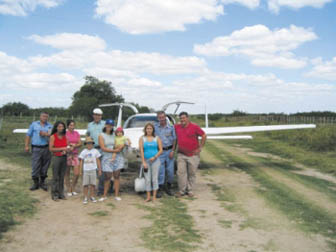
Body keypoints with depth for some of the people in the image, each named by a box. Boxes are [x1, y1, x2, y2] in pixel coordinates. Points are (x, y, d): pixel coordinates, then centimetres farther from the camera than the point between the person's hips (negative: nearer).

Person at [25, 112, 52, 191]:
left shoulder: (50, 126, 11)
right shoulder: (34, 124, 10)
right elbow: (28, 135, 7)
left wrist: (45, 134, -16)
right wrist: (26, 146, -1)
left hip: (46, 148, 1)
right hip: (36, 148, -1)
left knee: (45, 166, 6)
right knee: (35, 166, -2)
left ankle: (42, 182, 19)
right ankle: (36, 183, 10)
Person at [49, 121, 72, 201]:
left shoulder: (65, 136, 8)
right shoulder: (53, 137, -5)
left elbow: (67, 146, 14)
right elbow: (51, 149, -10)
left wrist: (69, 149, -9)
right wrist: (62, 149, -15)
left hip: (64, 158, 4)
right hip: (56, 157, -4)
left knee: (62, 176, 8)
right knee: (55, 177, -1)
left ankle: (61, 193, 16)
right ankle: (54, 194, 8)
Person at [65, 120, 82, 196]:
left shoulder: (76, 133, 9)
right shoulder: (65, 134, -4)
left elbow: (80, 143, 4)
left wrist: (74, 145, -14)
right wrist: (71, 145, -16)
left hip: (75, 154, 3)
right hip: (67, 155, -3)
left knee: (77, 173, -3)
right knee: (67, 173, 5)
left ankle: (73, 189, 17)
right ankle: (69, 190, 18)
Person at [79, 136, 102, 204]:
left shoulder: (95, 151, 3)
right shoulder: (83, 152, 3)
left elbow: (98, 161, 7)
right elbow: (81, 162, 7)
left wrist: (99, 170, 6)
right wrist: (81, 171, 5)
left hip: (93, 170, 0)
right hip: (85, 170, 0)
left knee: (92, 184, 3)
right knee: (85, 184, 0)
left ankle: (92, 197, 15)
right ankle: (85, 198, 8)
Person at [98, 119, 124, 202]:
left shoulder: (114, 135, 11)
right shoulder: (101, 136, 1)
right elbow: (103, 148, -9)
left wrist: (120, 147, -9)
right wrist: (114, 151, -16)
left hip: (117, 158, 3)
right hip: (107, 158, -3)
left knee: (117, 176, 2)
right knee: (107, 177, -3)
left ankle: (116, 195, 9)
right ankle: (104, 195, 13)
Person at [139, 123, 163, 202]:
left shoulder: (157, 138, 4)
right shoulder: (142, 139, 4)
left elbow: (161, 150, 1)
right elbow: (141, 150, -2)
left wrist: (155, 157, -13)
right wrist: (143, 162, -8)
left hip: (155, 161, 0)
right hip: (146, 160, 0)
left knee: (155, 178, 1)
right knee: (147, 179, 2)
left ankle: (154, 196, 9)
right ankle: (148, 196, 10)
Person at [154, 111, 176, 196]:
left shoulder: (171, 127, 1)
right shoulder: (155, 127, 1)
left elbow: (174, 140, 4)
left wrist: (172, 151, -4)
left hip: (169, 150, 1)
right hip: (160, 151, -1)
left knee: (170, 170, 5)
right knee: (160, 171, -1)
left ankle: (168, 188, 22)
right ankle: (159, 189, 6)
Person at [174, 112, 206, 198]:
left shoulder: (194, 127, -7)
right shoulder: (176, 127, 3)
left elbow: (204, 136, -3)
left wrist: (200, 148, -6)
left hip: (193, 154, -2)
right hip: (181, 154, 3)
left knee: (192, 173, 6)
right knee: (181, 172, -2)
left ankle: (190, 190, 18)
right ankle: (181, 190, 8)